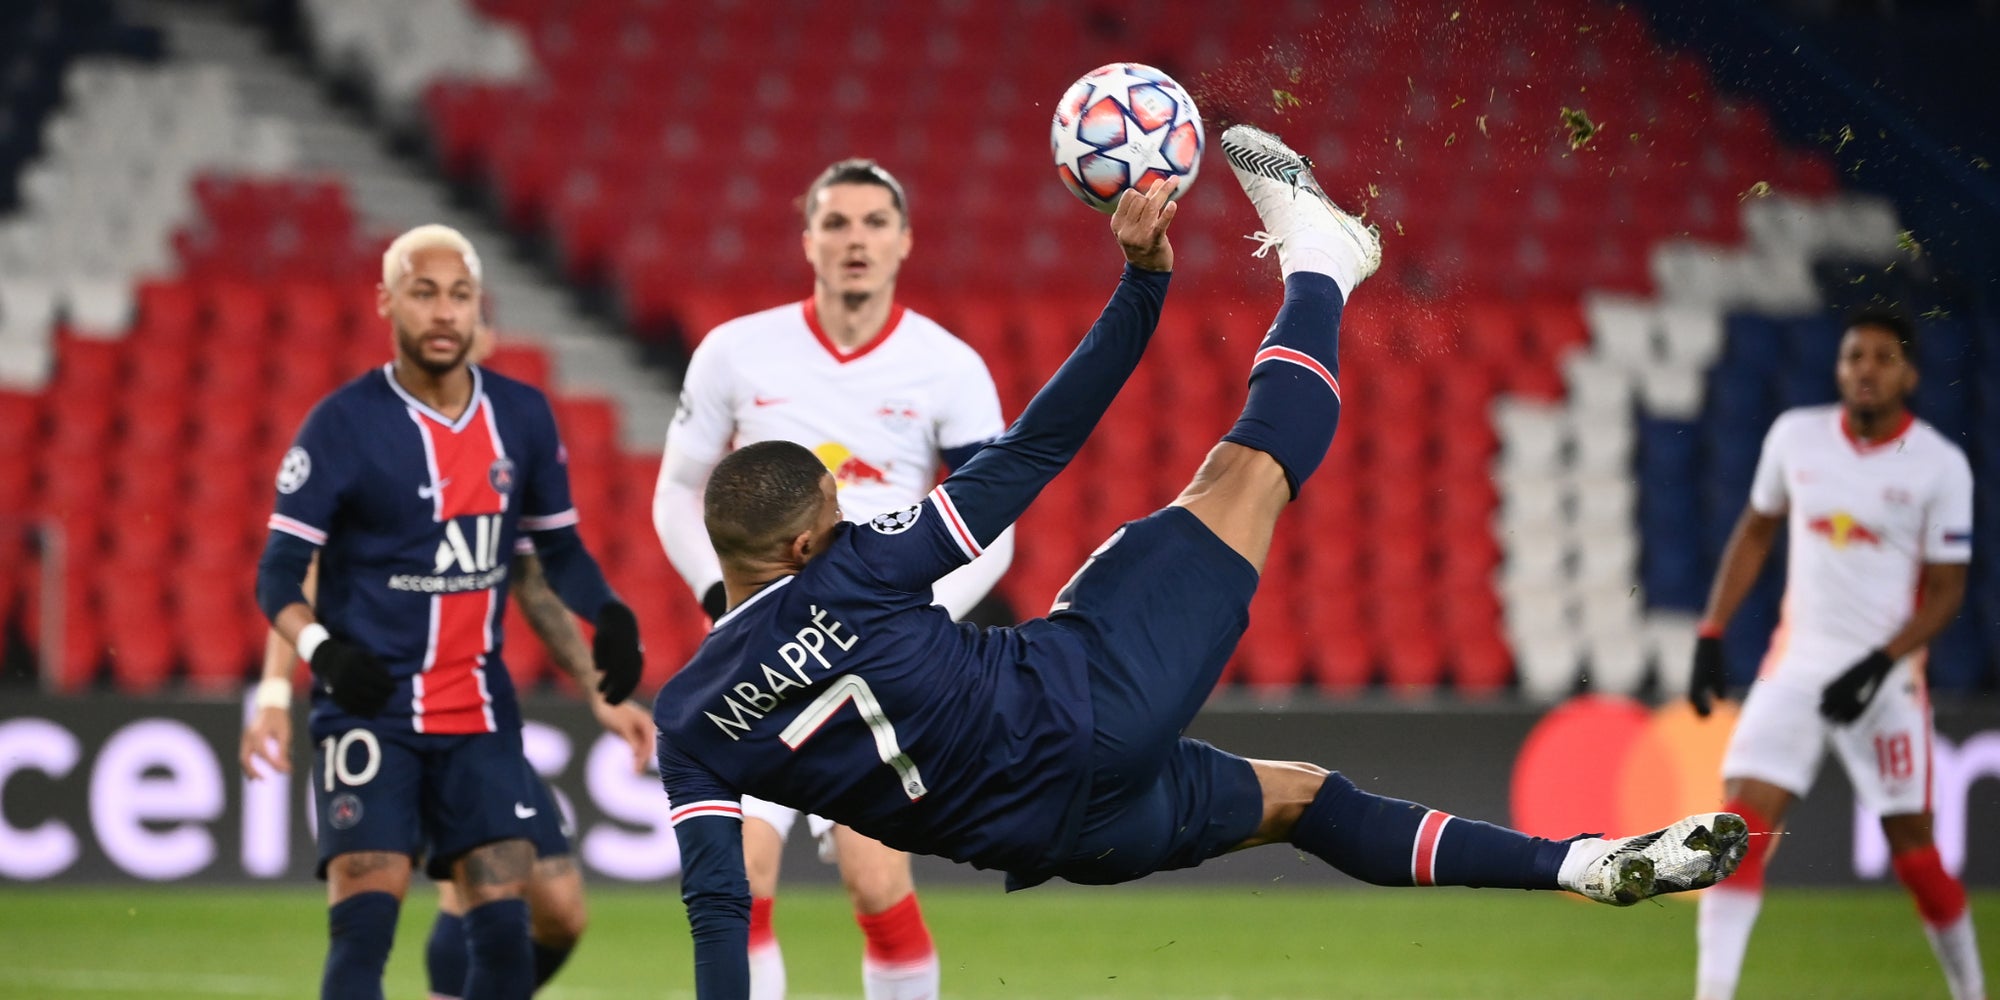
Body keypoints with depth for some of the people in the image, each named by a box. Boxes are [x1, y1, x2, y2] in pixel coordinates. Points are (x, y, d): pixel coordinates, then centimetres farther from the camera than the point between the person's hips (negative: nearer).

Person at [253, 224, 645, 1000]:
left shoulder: (522, 417, 6)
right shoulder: (344, 424, -8)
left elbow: (558, 548, 18)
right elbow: (278, 573, -7)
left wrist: (607, 614, -3)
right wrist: (321, 650, -27)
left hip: (480, 715, 4)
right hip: (369, 710, -4)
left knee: (504, 927, -4)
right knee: (365, 922, -15)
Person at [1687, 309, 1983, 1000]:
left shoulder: (1940, 466, -6)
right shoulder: (1796, 436, 4)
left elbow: (1945, 592, -5)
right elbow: (1755, 533, 17)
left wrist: (1878, 664, -18)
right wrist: (1711, 636, 11)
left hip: (1886, 677, -3)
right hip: (1797, 661, 3)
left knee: (1913, 851, 1)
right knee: (1742, 823, -13)